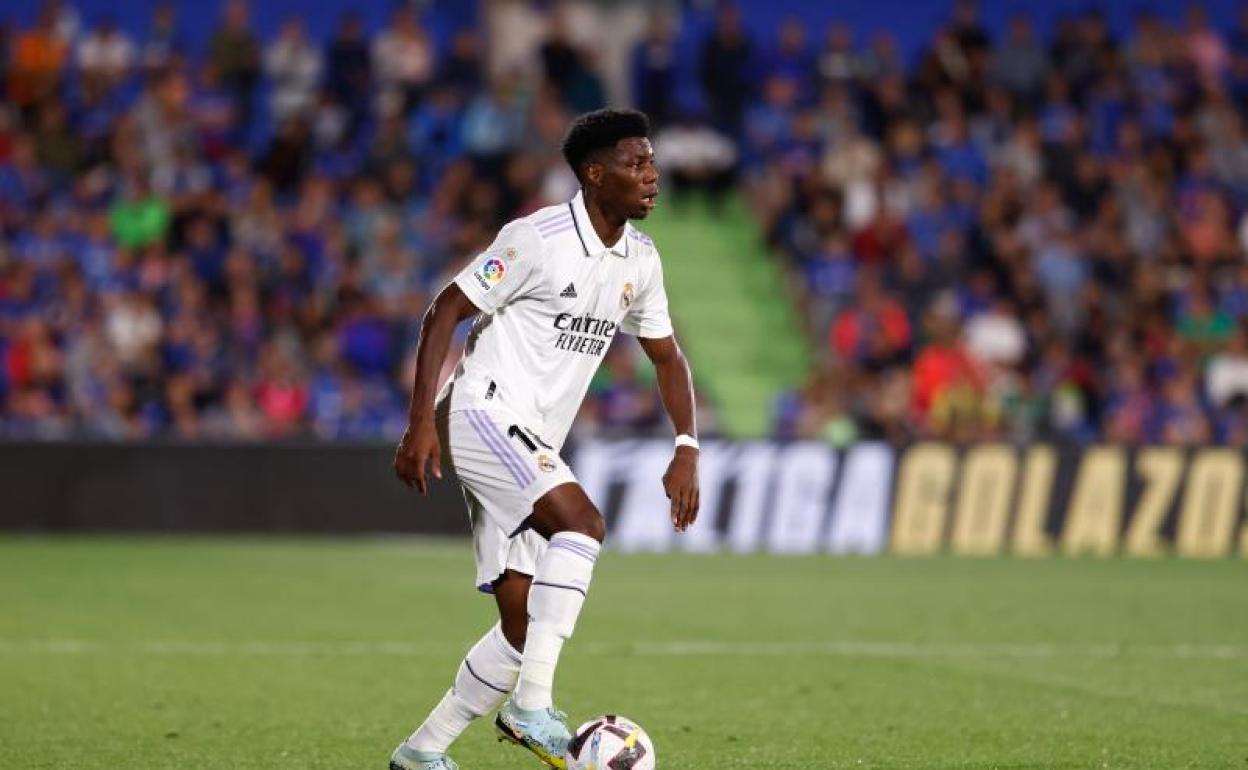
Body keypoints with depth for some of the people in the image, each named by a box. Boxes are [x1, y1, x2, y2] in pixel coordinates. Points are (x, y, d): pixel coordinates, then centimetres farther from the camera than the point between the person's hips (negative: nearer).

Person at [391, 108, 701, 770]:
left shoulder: (640, 260, 9)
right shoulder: (538, 238, -14)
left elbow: (667, 357, 19)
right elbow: (444, 311, -12)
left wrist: (686, 449, 4)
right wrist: (421, 420, -19)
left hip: (532, 445, 8)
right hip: (484, 412, -8)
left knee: (524, 625, 2)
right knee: (582, 522, -31)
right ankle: (533, 705, -30)